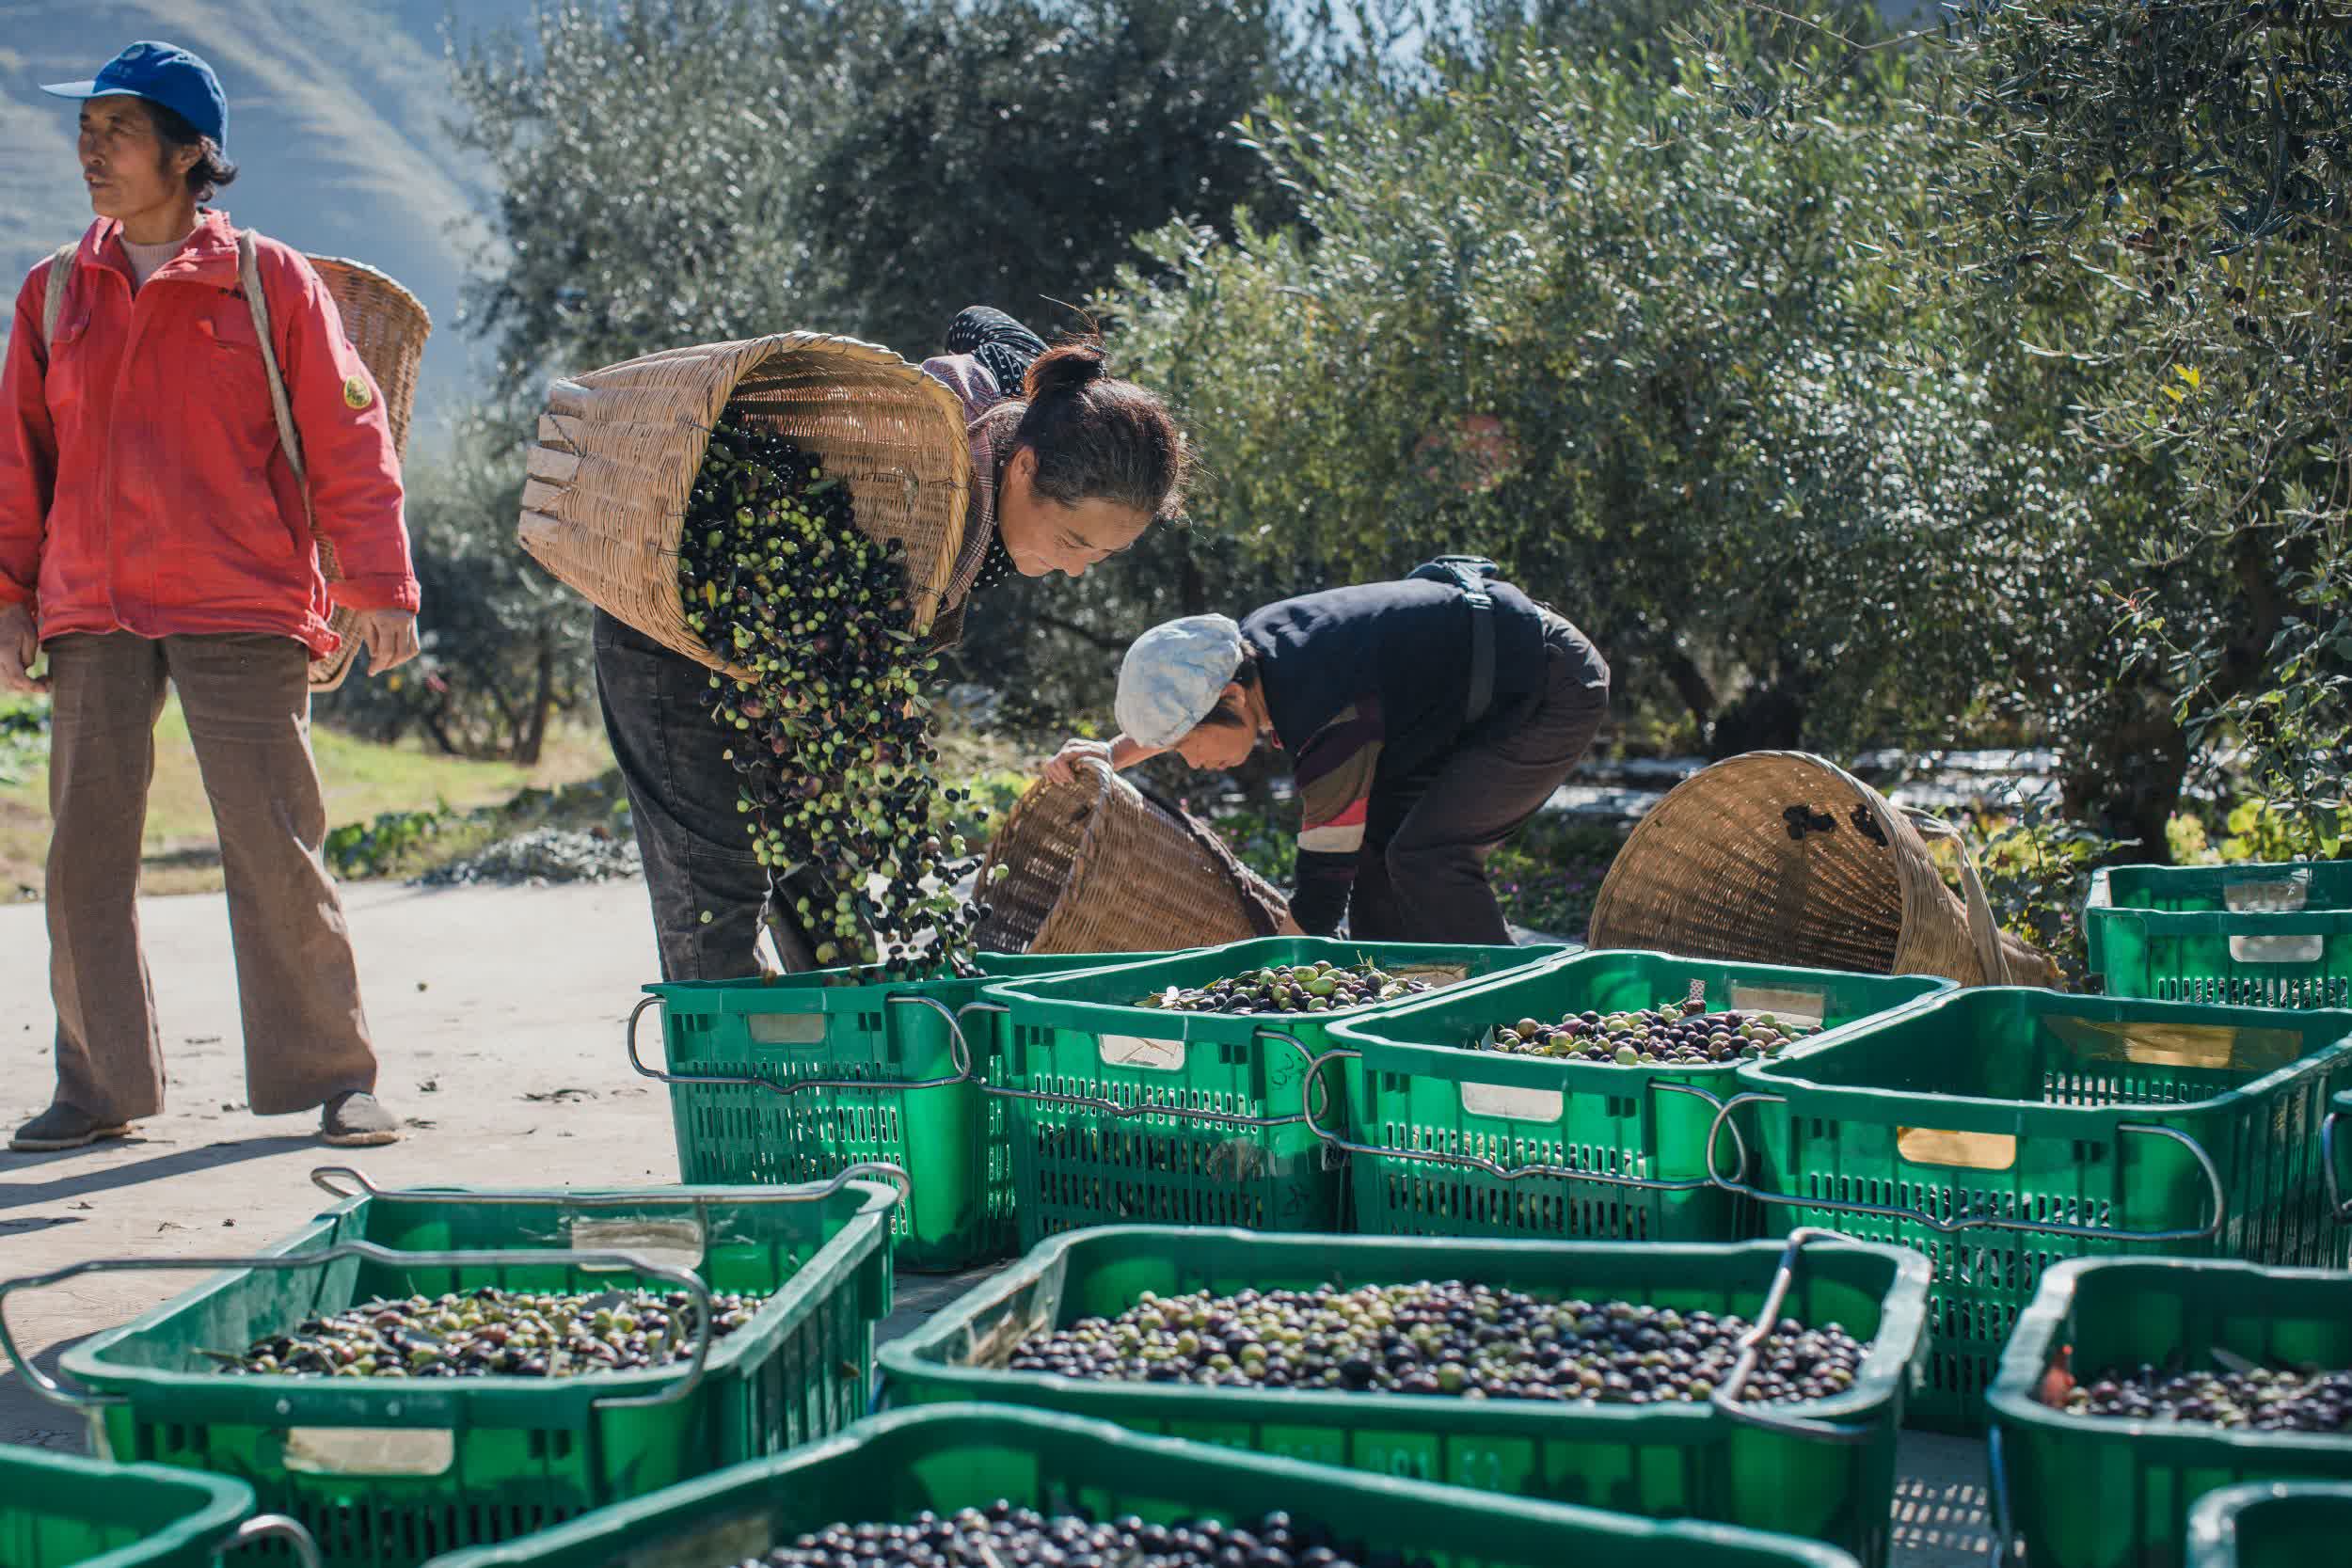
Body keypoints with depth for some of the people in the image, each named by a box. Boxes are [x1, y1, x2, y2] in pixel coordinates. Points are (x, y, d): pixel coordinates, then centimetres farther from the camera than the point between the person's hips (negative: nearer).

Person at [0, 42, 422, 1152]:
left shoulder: (271, 283, 1)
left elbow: (346, 438, 0)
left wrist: (380, 587, -5)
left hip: (241, 608, -4)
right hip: (90, 614, 4)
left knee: (275, 847, -5)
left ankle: (331, 1076, 6)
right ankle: (98, 1088, 14)